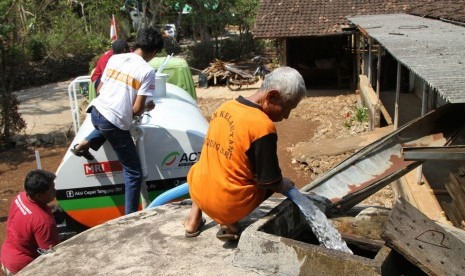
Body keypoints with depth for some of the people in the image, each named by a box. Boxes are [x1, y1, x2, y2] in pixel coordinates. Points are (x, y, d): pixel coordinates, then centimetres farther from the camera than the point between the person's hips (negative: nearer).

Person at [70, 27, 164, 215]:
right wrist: (148, 107, 9)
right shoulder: (147, 71, -10)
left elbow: (100, 89, 15)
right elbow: (137, 110, -13)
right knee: (134, 173, 7)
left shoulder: (115, 58, 7)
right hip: (116, 123, -6)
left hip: (96, 112, 7)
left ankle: (84, 145, 29)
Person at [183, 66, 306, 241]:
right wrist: (285, 186, 9)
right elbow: (270, 182, -13)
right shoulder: (263, 127, -21)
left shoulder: (226, 106, 1)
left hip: (198, 192, 6)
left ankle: (194, 219, 27)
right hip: (228, 206, -6)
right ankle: (231, 223, 3)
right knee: (278, 183, 16)